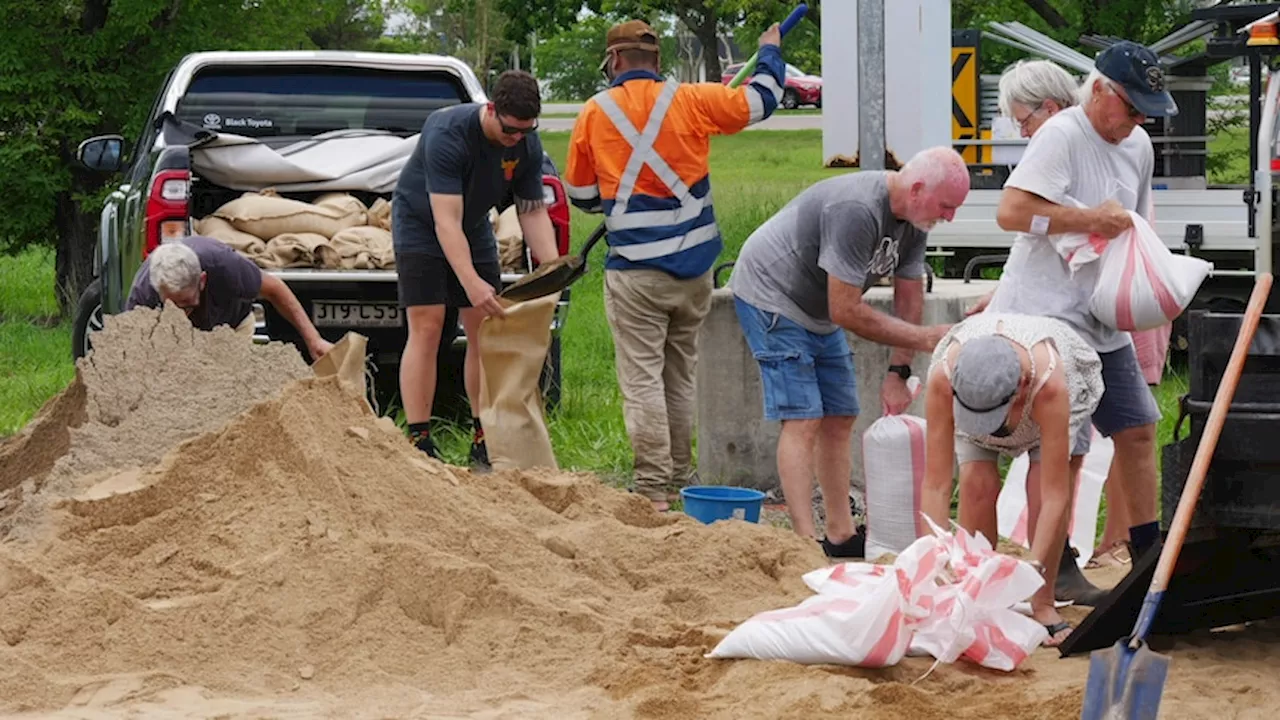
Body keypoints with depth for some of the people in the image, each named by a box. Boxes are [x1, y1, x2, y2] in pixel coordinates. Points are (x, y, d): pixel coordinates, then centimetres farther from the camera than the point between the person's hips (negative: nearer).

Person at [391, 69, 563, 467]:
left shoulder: (527, 145, -15)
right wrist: (472, 282, -47)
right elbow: (446, 221, -38)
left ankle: (484, 442, 5)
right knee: (426, 330, -14)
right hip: (420, 225, -6)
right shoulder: (447, 134, -34)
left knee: (485, 331, 0)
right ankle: (419, 442, -15)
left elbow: (532, 211, -6)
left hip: (474, 229, 6)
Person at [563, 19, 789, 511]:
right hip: (694, 266, 3)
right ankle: (680, 476, 24)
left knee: (642, 378, -3)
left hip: (634, 272, -3)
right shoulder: (687, 101, -1)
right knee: (681, 374, 16)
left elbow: (580, 194, 9)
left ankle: (653, 487, -9)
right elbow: (758, 101, 7)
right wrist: (770, 53, 26)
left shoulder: (594, 114, -1)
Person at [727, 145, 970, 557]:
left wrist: (898, 372, -5)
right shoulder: (855, 211, -34)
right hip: (771, 296, -9)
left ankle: (841, 536, 14)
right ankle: (805, 542, -17)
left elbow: (909, 301, 3)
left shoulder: (914, 220, -5)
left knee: (840, 419, 8)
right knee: (803, 420, -15)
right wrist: (924, 339, -27)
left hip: (818, 313, 9)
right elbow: (846, 311, -31)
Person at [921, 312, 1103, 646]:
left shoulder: (1049, 382, -47)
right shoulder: (943, 379, -42)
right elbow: (936, 485, -38)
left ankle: (1043, 607, -6)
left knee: (1047, 485, -20)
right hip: (971, 389, 1)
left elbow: (1055, 495, -42)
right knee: (976, 483, -20)